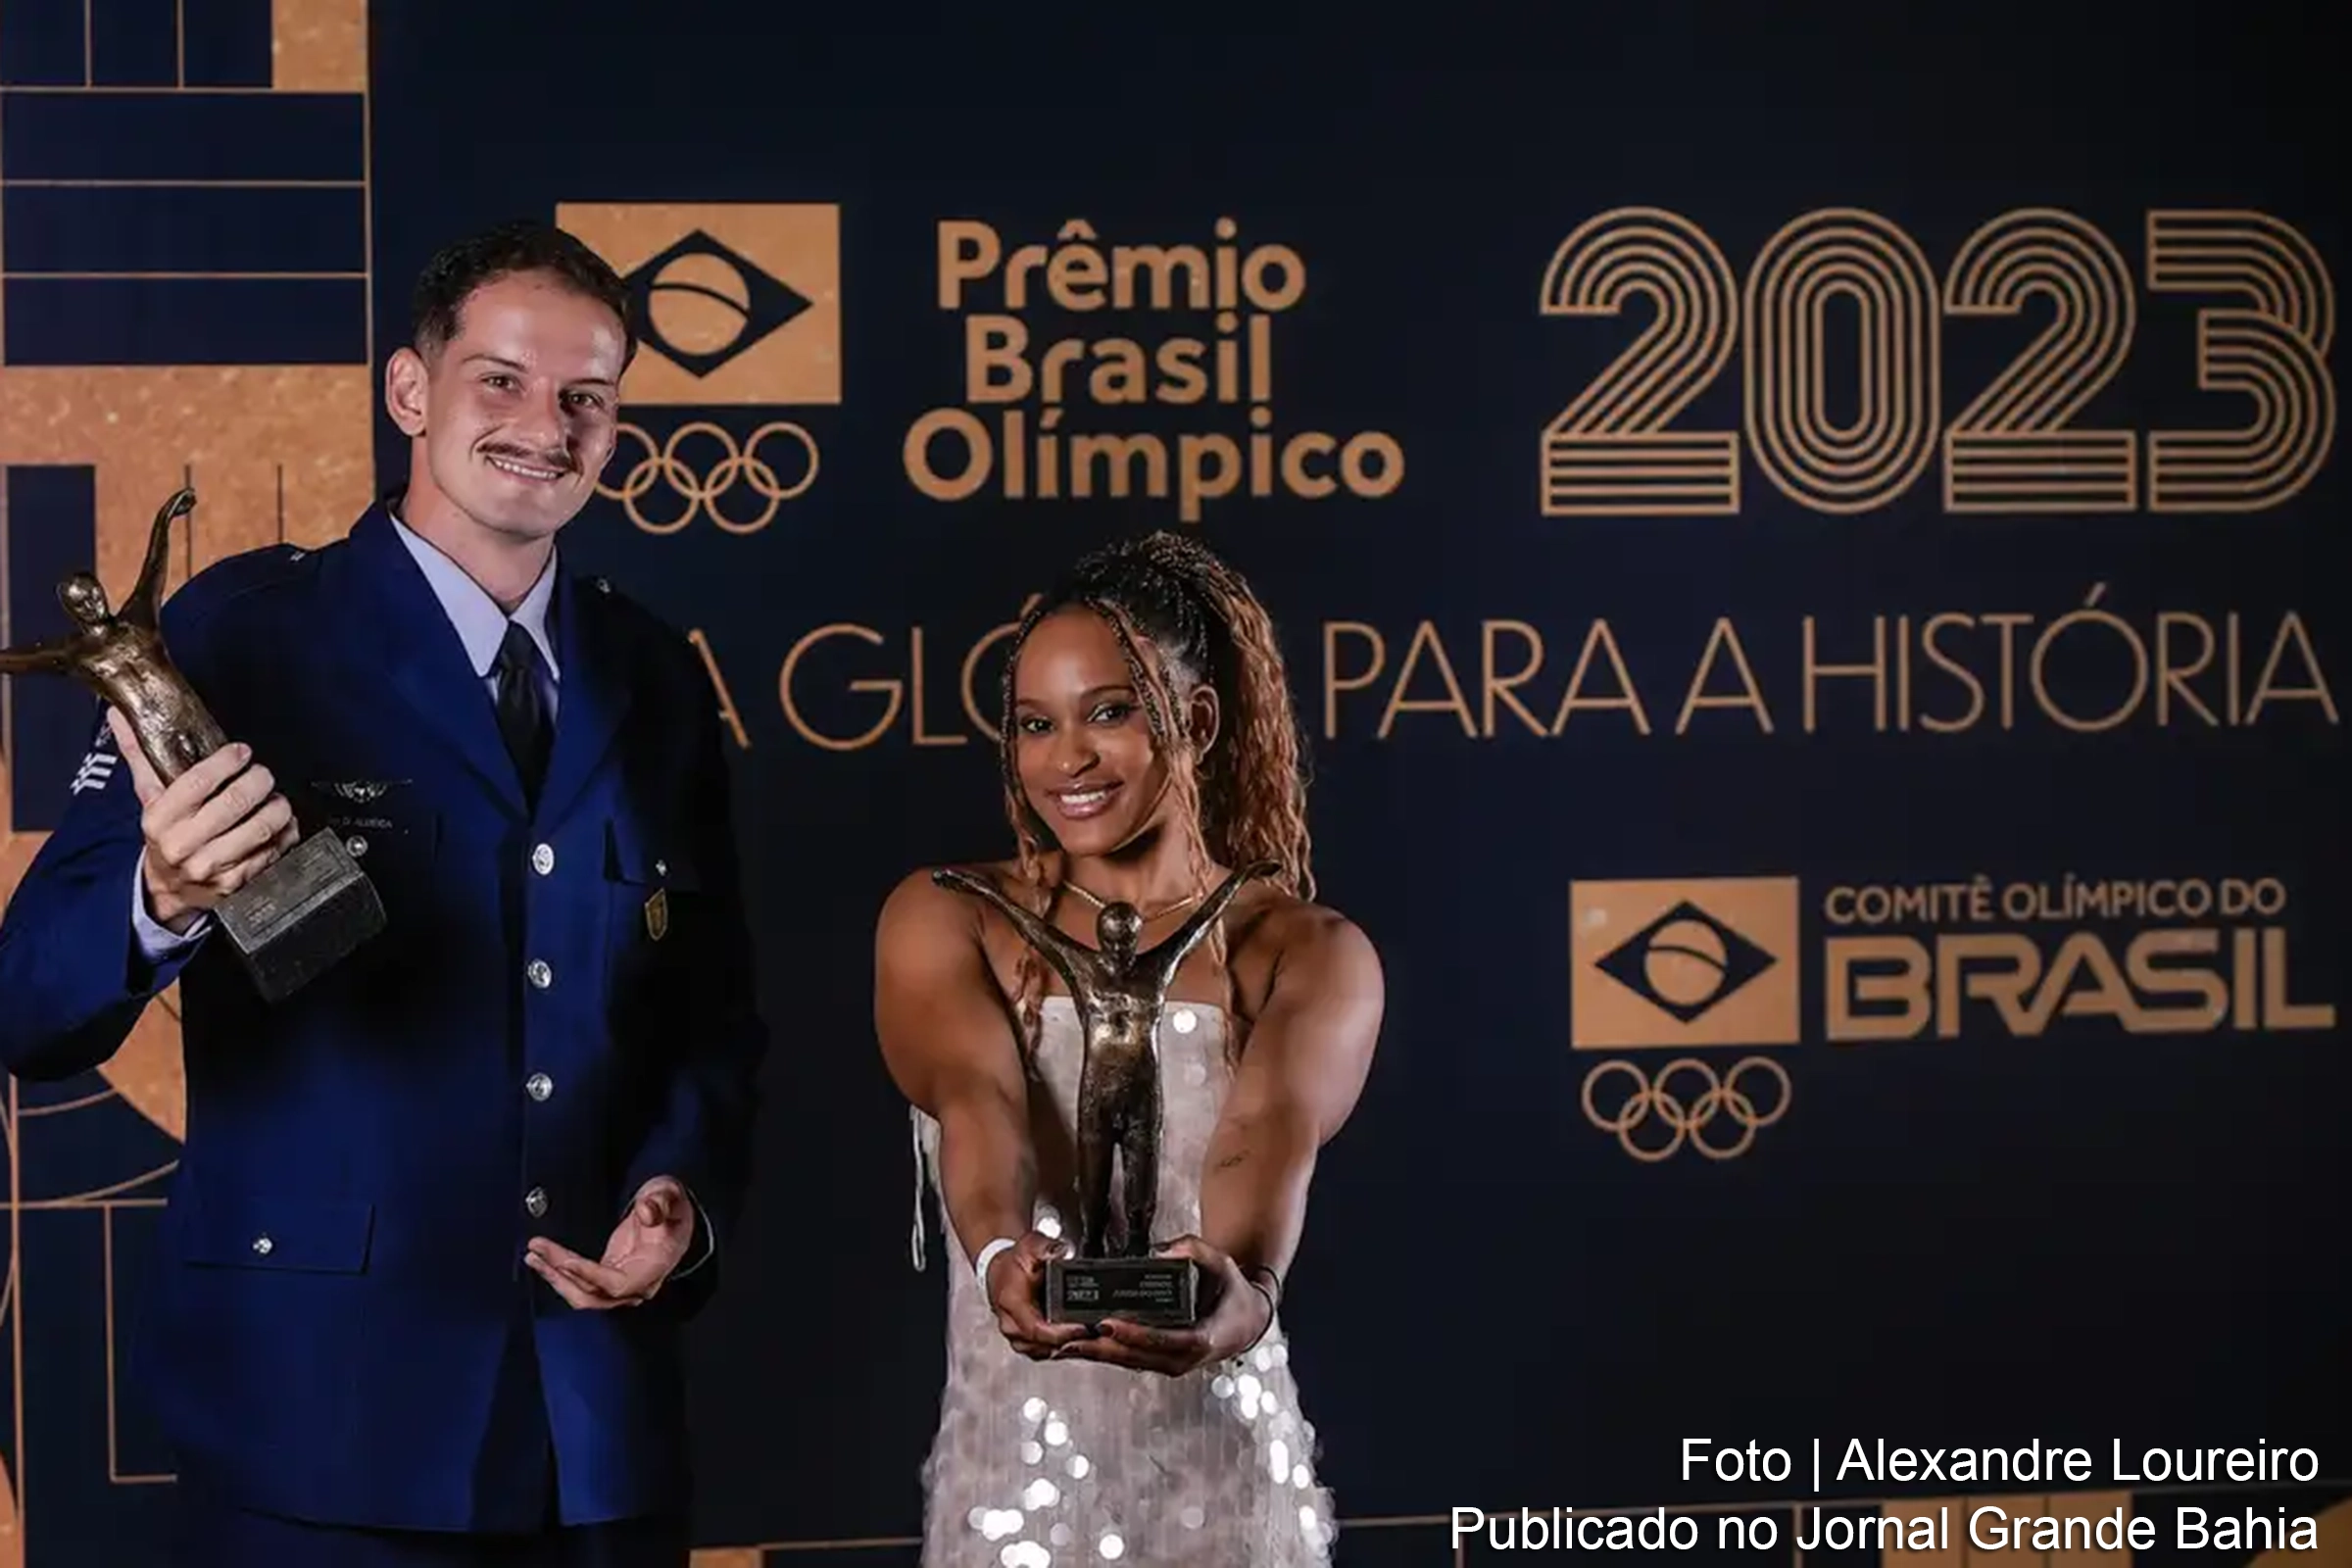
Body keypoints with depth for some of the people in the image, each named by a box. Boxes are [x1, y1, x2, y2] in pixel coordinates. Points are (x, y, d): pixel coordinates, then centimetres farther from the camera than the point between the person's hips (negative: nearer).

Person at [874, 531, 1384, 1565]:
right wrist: (1001, 1254, -40)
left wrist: (1244, 1283, -43)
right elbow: (975, 1102, -19)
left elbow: (1274, 1131, -22)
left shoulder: (1309, 954, -2)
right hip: (1008, 1482, 1)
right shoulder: (944, 920, 0)